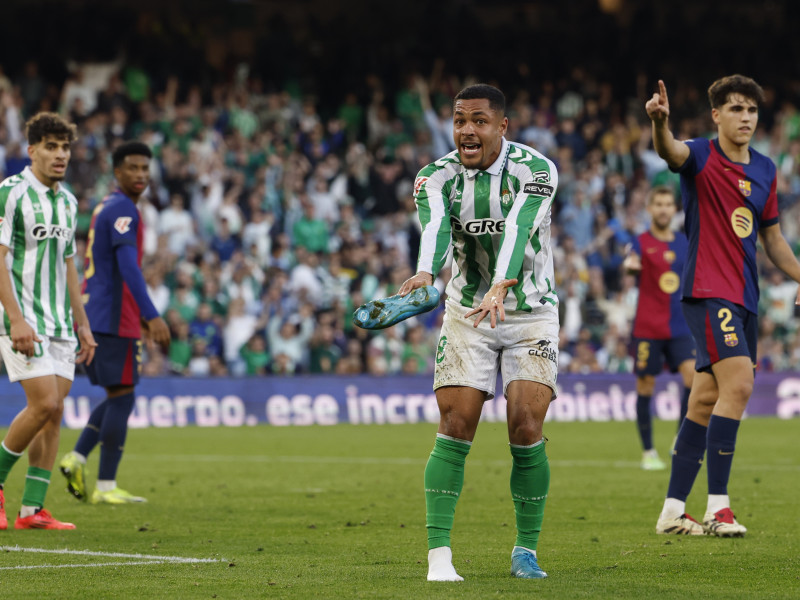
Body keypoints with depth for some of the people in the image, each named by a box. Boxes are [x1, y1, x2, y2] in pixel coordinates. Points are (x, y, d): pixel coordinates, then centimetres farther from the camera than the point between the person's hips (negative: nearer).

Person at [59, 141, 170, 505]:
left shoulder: (105, 208, 19)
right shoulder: (123, 210, -12)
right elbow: (128, 267, -24)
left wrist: (141, 316, 31)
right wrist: (152, 317, -29)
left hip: (93, 315, 10)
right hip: (114, 320, -10)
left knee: (118, 396, 15)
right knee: (122, 397, -5)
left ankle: (76, 458, 3)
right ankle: (106, 486, -4)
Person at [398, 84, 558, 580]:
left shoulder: (535, 171, -14)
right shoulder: (438, 177, -8)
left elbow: (518, 230, -32)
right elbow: (435, 228, -29)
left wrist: (500, 289, -49)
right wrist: (425, 273, -52)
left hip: (531, 313, -1)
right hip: (466, 314, 2)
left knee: (526, 428, -11)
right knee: (456, 428, -9)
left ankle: (526, 549, 4)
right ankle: (439, 553, -9)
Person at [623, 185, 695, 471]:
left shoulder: (684, 242, 10)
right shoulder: (642, 242, -4)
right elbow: (631, 261, -27)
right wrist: (629, 264, -49)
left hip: (679, 327, 3)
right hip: (647, 327, -3)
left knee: (693, 375, -14)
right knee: (646, 386, 1)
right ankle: (648, 452, 12)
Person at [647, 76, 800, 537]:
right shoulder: (700, 157, -6)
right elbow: (670, 150, -30)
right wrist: (660, 122, -51)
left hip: (745, 298, 7)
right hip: (708, 292, -7)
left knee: (706, 401, 9)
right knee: (738, 385, -21)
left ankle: (673, 511, 14)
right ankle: (718, 507, -19)